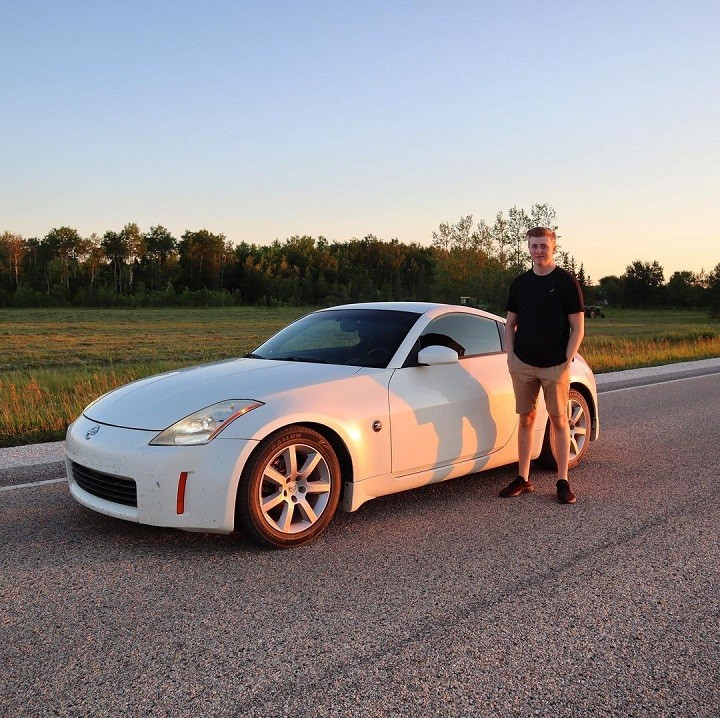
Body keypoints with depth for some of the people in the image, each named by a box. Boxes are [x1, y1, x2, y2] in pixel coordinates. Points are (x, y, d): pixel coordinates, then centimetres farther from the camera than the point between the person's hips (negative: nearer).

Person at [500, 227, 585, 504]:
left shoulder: (566, 281, -3)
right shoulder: (520, 283, 9)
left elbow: (577, 328, -4)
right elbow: (510, 324, 15)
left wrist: (566, 361, -11)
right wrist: (511, 356, 3)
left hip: (555, 366, -3)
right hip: (523, 364, 4)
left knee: (559, 421, 3)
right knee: (526, 419, 8)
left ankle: (563, 481, 10)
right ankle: (523, 478, 15)